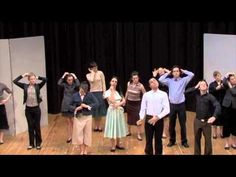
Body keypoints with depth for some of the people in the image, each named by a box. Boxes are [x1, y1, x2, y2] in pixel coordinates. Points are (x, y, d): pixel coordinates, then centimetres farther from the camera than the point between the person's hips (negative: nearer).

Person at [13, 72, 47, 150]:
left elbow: (45, 80, -14)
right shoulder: (25, 86, 0)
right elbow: (15, 81, -4)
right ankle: (31, 144, 19)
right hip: (28, 109, 1)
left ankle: (38, 143, 18)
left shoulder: (38, 86, -2)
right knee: (30, 127, 9)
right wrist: (23, 75, -4)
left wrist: (38, 77, -4)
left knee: (37, 126, 6)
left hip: (36, 108, -1)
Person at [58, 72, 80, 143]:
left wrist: (75, 77, -18)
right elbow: (58, 83, -16)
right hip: (66, 105, 2)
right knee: (68, 122, 9)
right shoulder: (65, 85, 1)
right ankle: (69, 137, 16)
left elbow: (78, 84, -27)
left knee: (72, 121, 2)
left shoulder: (74, 85, -5)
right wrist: (63, 76, -13)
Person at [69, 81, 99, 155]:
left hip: (87, 117, 0)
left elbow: (97, 103, -10)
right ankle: (81, 151, 16)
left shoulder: (90, 95, -7)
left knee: (87, 133, 8)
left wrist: (88, 106, -21)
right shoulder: (75, 96, -4)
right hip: (78, 117, 1)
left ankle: (85, 150, 23)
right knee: (78, 133, 1)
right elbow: (70, 105, 5)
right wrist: (75, 108, -15)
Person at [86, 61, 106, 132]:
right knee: (94, 110, 5)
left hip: (100, 92, -1)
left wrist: (104, 92, -7)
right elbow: (91, 80, -21)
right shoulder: (88, 75, 1)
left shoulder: (100, 73, -1)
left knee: (100, 109, 3)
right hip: (93, 93, 1)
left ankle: (99, 125, 14)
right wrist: (92, 72, -10)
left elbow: (103, 83, -1)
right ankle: (96, 125, 17)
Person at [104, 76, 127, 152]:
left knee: (119, 127, 11)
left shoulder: (119, 91, 10)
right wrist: (112, 91, -16)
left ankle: (118, 144, 23)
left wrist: (119, 104, -16)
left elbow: (124, 101, 3)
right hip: (112, 111, -5)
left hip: (119, 111, 5)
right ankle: (113, 145, 8)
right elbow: (112, 101, -20)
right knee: (112, 127, -2)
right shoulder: (107, 92, -7)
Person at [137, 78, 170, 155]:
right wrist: (141, 118, -13)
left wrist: (157, 117, -19)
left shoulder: (163, 94, -3)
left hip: (159, 119, -1)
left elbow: (167, 109, -9)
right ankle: (148, 153, 24)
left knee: (158, 140, 12)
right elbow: (143, 108, 3)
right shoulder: (146, 95, 3)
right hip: (148, 119, 1)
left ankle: (158, 153, 26)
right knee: (148, 139, 10)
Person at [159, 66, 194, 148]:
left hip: (181, 105, -1)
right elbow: (160, 79, -9)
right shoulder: (169, 81, 4)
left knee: (183, 124, 6)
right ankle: (172, 141, 23)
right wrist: (167, 73, 1)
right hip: (172, 105, 1)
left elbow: (192, 75, -10)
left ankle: (184, 141, 17)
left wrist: (183, 71, 2)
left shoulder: (183, 80, 1)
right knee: (171, 124, 10)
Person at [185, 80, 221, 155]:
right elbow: (186, 92, -4)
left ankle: (208, 153, 19)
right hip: (197, 120, 3)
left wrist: (214, 116, -37)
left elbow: (218, 106, -22)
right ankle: (197, 153, 31)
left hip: (206, 121, -3)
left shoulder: (210, 96, -12)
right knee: (197, 139, 15)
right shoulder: (197, 94, 0)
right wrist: (195, 87, -11)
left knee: (208, 140, 3)